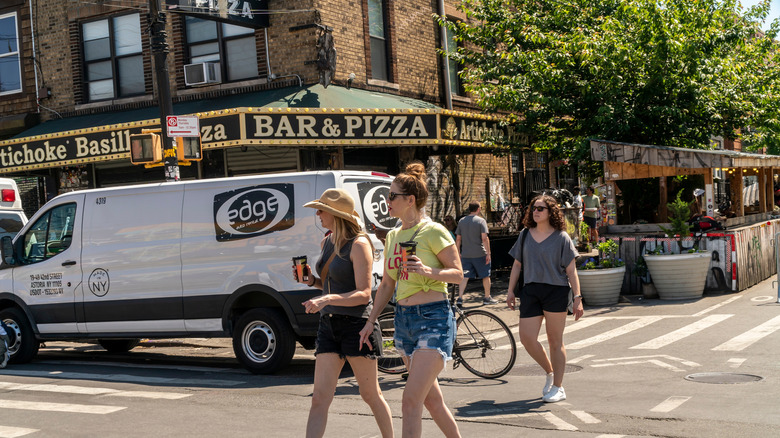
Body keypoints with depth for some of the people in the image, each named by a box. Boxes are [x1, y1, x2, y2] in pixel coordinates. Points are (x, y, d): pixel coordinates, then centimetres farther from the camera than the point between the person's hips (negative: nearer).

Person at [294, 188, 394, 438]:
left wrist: (326, 300, -30)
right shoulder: (327, 242, 12)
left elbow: (363, 294, -17)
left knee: (370, 395, 8)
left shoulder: (359, 244, -12)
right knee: (319, 399, -1)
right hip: (329, 324, 7)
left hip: (356, 324, -7)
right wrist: (311, 280, 4)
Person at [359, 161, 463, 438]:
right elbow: (387, 284, 17)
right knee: (431, 399, 15)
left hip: (433, 317, -8)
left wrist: (428, 271, -26)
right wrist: (371, 320, 11)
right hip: (403, 318, 8)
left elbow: (458, 274, -8)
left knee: (410, 401, -13)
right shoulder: (393, 236, 12)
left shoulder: (433, 232, -10)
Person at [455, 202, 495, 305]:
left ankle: (460, 297, -8)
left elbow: (458, 239, 9)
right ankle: (487, 298, 17)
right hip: (480, 254, -4)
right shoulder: (481, 221, -7)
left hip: (465, 254, 4)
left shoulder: (462, 221, 8)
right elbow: (485, 239, -13)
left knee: (464, 276, 3)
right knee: (485, 276, 10)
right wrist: (488, 253, -10)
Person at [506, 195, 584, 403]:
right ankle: (550, 372, 22)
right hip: (530, 291, 4)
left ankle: (558, 387, 14)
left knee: (555, 341, 3)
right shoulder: (525, 236, 10)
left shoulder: (561, 237, -1)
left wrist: (577, 297, -7)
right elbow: (517, 265, 17)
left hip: (556, 291, -4)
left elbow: (571, 270, -2)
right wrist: (510, 290, 12)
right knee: (527, 338, -4)